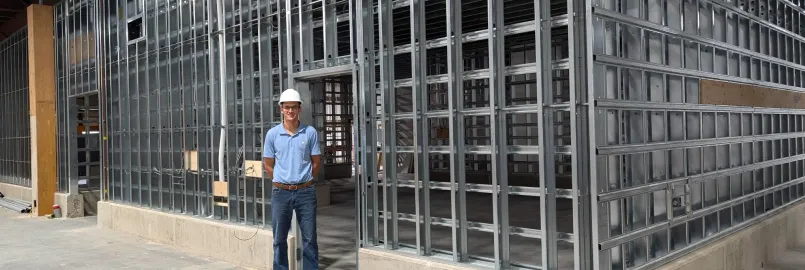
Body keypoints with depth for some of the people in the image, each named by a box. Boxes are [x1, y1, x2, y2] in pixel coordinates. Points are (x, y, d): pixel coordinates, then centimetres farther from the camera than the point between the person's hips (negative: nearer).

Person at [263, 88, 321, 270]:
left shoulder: (310, 132, -1)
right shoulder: (272, 134, 0)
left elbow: (316, 162, 5)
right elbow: (268, 165, 7)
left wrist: (303, 180, 5)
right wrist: (283, 181, 5)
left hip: (305, 192, 0)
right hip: (281, 192, 1)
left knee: (309, 239, 5)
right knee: (279, 239, 9)